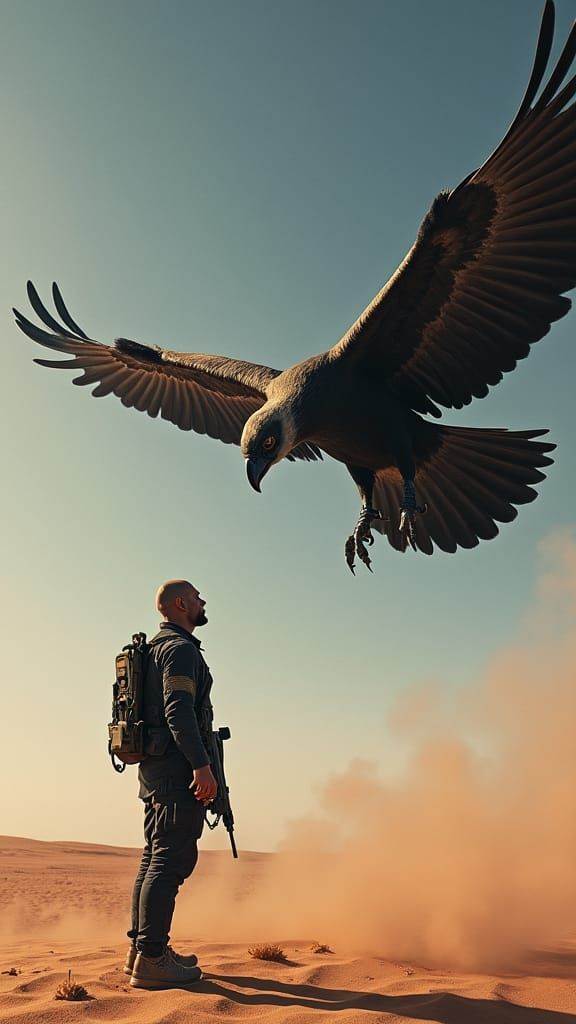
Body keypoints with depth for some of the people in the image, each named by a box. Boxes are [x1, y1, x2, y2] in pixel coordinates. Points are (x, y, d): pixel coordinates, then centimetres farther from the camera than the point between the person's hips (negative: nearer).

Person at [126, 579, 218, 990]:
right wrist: (202, 765, -25)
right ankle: (151, 959, -8)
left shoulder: (157, 648, 22)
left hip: (155, 767, 10)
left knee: (156, 858, 13)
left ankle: (144, 949, 20)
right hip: (177, 766, -10)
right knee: (172, 858, -9)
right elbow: (178, 710, -22)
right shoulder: (180, 648, -10)